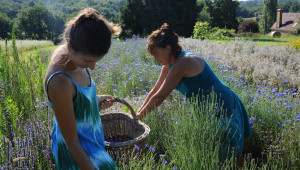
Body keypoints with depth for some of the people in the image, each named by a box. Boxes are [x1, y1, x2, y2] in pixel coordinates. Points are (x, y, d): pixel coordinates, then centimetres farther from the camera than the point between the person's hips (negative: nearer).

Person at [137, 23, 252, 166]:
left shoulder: (182, 64, -28)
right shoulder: (169, 65, 1)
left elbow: (160, 97, -25)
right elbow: (154, 92, 6)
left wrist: (139, 116, -14)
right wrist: (138, 113, 1)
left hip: (224, 108, -9)